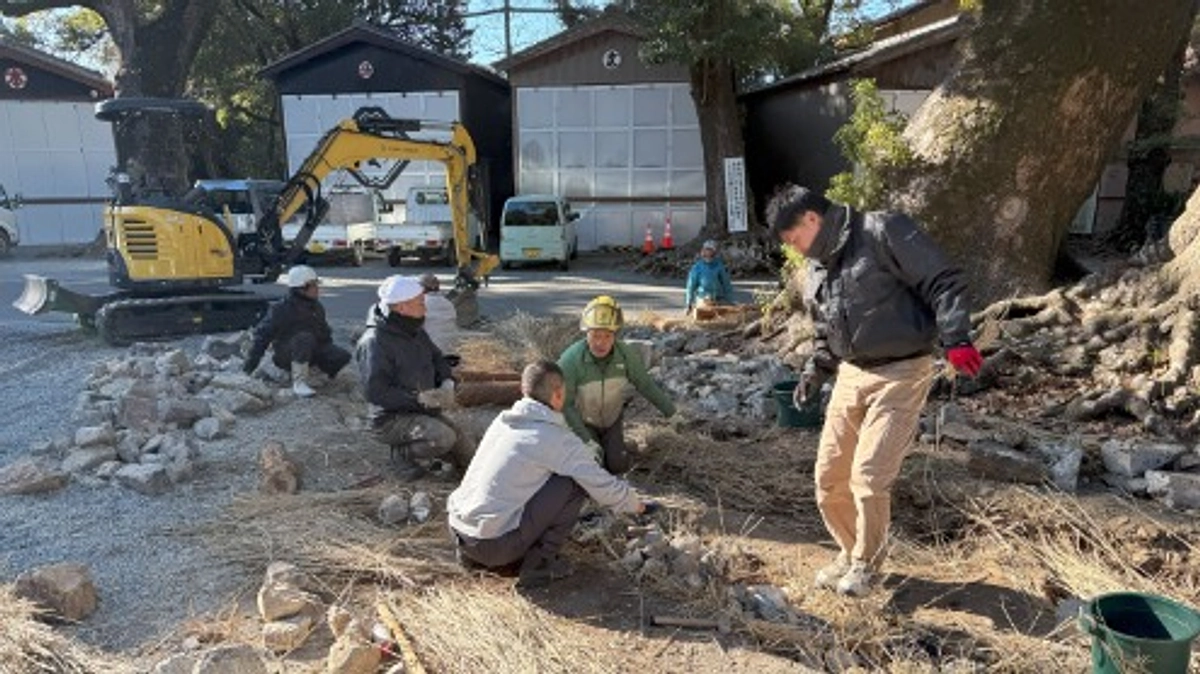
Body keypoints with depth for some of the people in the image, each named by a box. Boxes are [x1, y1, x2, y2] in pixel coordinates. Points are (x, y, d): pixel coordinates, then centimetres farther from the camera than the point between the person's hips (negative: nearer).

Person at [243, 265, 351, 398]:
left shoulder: (317, 307, 7)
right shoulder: (281, 309, -13)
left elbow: (324, 333, 19)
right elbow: (262, 334, -9)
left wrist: (330, 351, 7)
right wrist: (250, 364, -9)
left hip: (311, 352, 6)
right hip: (285, 355, -6)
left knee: (343, 356, -17)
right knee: (305, 337, -39)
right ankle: (299, 383, -31)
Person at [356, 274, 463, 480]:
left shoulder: (415, 331, 8)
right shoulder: (374, 341, -20)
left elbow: (437, 359, 16)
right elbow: (374, 391, -25)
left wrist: (447, 383, -7)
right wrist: (419, 398, -28)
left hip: (424, 413, 8)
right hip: (391, 420, -8)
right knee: (445, 438, -28)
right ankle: (401, 453, -3)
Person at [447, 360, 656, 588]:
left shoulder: (503, 421, 9)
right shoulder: (558, 440, -12)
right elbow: (604, 486, -3)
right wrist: (638, 505, 17)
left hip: (456, 530, 7)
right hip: (495, 544, -7)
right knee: (576, 482, -2)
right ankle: (538, 564, 4)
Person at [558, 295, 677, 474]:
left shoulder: (626, 354, -22)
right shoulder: (570, 359, -31)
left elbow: (646, 385, -6)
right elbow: (565, 404, -24)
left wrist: (673, 412, -2)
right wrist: (586, 440, -29)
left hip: (612, 419, 2)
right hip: (582, 422, -2)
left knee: (618, 466, -5)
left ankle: (611, 441, 26)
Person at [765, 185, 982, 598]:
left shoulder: (883, 232, -11)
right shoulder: (817, 269, 14)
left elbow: (943, 283, -13)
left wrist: (955, 339, -23)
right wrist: (814, 373, 13)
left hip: (901, 374, -7)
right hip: (851, 374, 8)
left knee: (869, 477, -10)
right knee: (829, 476, 7)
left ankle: (866, 564, 16)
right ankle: (850, 551, 31)